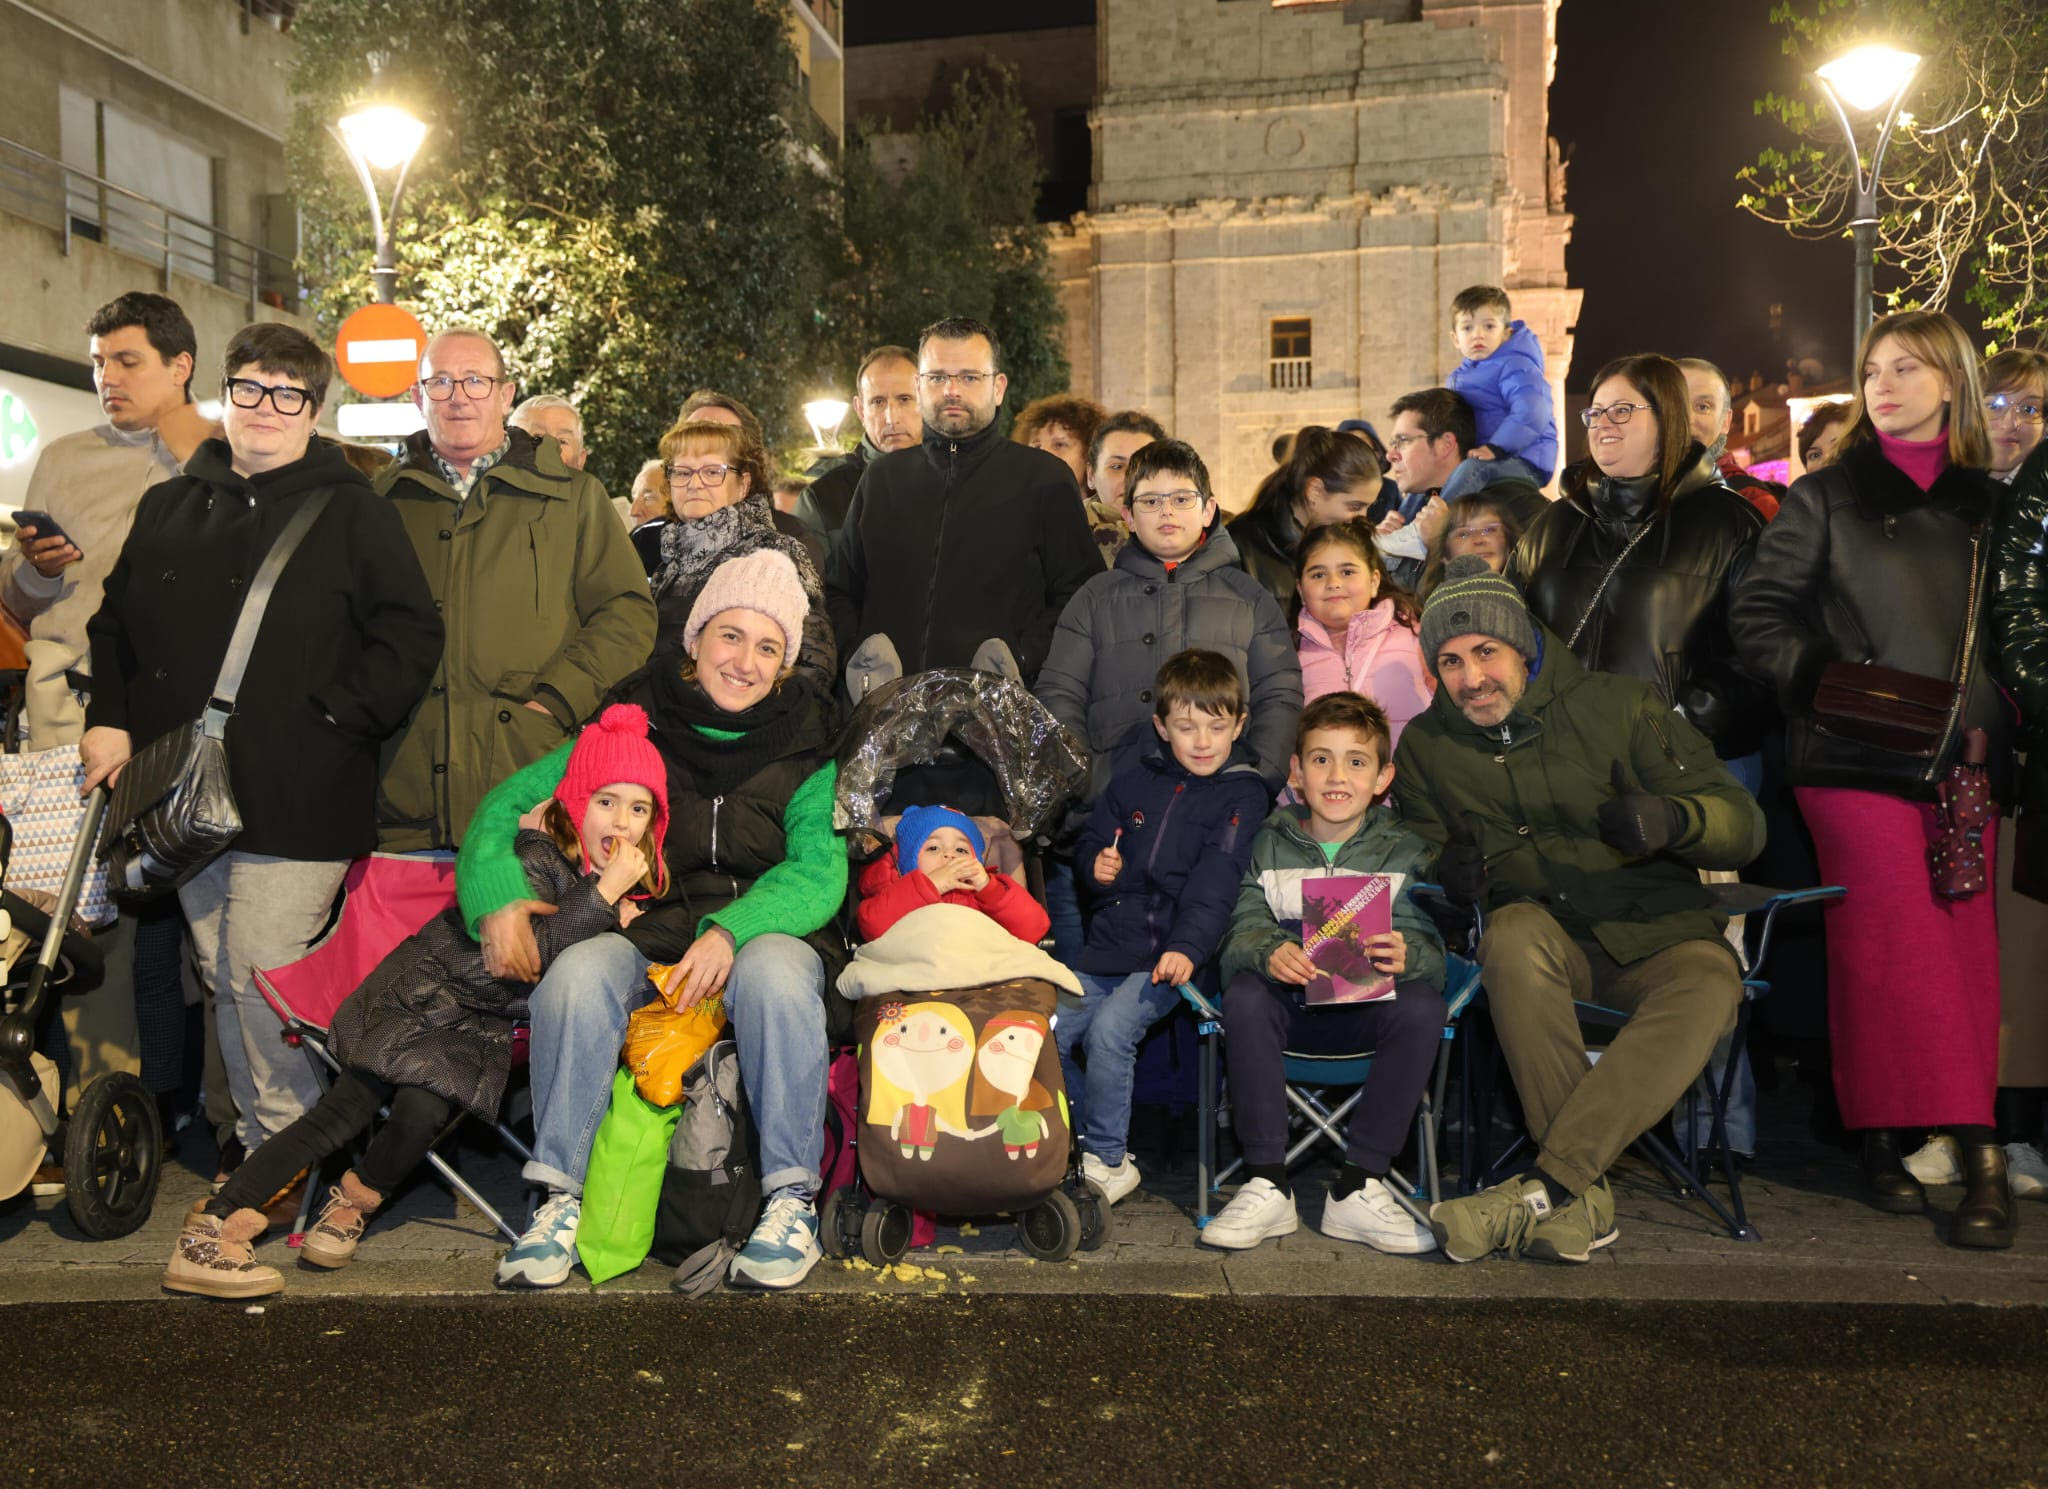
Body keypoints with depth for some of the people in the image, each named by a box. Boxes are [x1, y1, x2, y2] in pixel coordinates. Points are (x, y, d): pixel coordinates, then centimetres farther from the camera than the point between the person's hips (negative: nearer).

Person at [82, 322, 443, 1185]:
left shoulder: (353, 514, 0)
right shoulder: (169, 508, 15)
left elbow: (410, 637, -6)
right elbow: (115, 622, 22)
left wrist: (334, 720, -13)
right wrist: (108, 718, 8)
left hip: (295, 801, -5)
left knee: (264, 978, -7)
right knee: (223, 978, 12)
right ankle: (253, 1133, 27)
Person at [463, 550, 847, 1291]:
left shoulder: (805, 745, 7)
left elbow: (819, 871, -6)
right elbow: (508, 803, 7)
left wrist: (730, 932, -25)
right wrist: (497, 896, -14)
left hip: (767, 929, -1)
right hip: (648, 932, 1)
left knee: (772, 972, -36)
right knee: (577, 972, -31)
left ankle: (791, 1200, -22)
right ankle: (559, 1199, -20)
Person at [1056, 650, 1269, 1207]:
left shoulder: (1242, 794, -3)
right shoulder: (1135, 780, 12)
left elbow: (1214, 884, -14)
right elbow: (1089, 839, 24)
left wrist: (1187, 947, -28)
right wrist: (1097, 864, -1)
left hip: (1171, 954, -6)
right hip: (1109, 945, 6)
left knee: (1109, 1030, -26)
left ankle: (1107, 1159, -8)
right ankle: (1077, 1139, 16)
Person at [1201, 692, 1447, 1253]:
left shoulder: (1403, 852, 6)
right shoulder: (1270, 846, 7)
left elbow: (1428, 943, -8)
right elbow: (1242, 931, -7)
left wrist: (1406, 956, -34)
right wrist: (1269, 953, -32)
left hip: (1367, 1009, 0)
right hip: (1289, 1004, 0)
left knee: (1423, 1006, -30)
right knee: (1244, 996, -31)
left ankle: (1358, 1188, -23)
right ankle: (1268, 1186, -26)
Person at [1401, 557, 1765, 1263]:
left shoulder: (1618, 704, -1)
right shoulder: (1426, 745, 6)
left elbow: (1744, 822, -3)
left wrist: (1671, 819, -27)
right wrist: (1451, 872, -9)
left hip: (1658, 932, -1)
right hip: (1548, 936, 1)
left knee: (1708, 987, -35)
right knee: (1514, 932, -35)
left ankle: (1542, 1185, -38)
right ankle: (1583, 1197, -35)